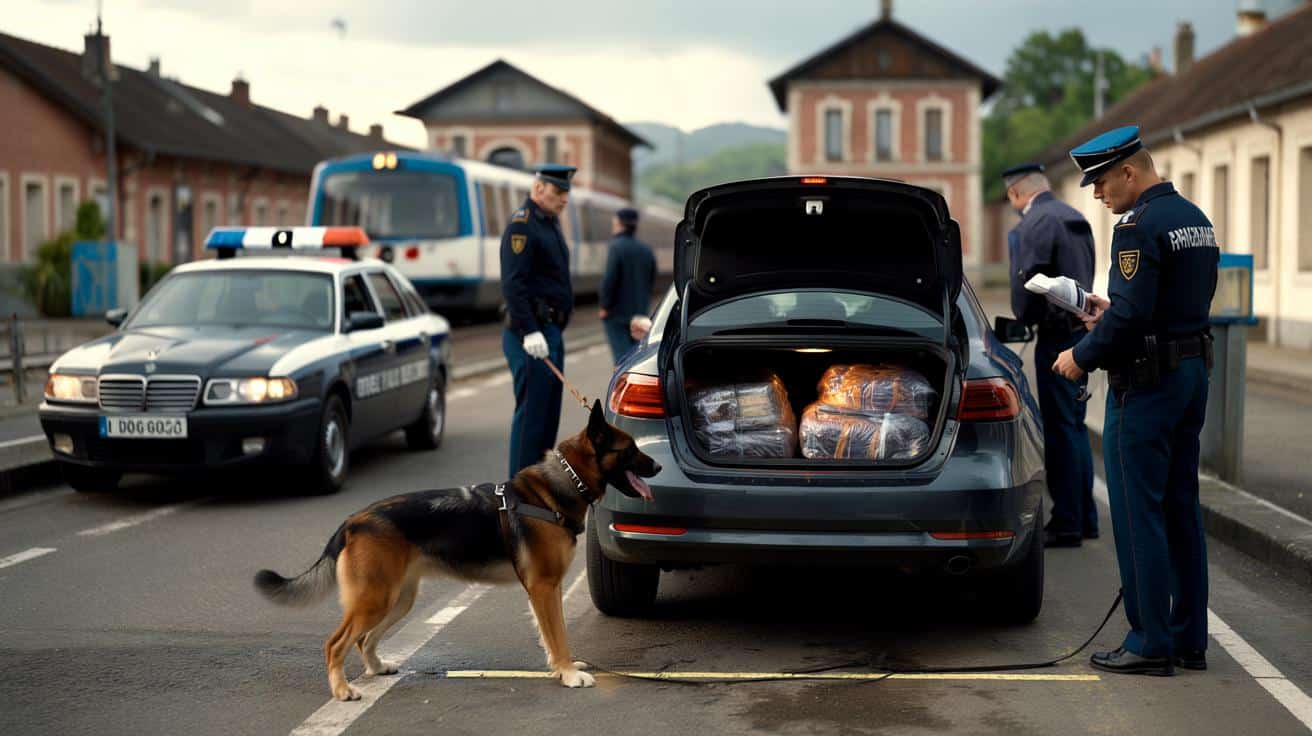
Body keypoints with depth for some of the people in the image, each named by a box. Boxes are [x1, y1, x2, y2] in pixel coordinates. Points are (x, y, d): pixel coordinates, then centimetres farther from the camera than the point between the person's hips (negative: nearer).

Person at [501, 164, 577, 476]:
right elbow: (513, 284, -22)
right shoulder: (522, 225, -14)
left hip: (551, 331, 10)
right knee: (531, 412, -9)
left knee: (549, 412, 13)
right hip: (531, 333, -10)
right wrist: (530, 332, -26)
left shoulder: (549, 223, 18)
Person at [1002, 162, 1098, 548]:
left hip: (1057, 335, -9)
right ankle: (1085, 518, 21)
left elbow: (1028, 278, -19)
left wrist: (1024, 317, -1)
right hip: (1082, 327, 9)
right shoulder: (1076, 218, 15)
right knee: (1074, 426, 16)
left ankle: (1066, 524, -2)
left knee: (1060, 429, -5)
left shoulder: (1036, 222, -13)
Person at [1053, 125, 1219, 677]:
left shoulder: (1139, 227, -17)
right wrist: (1112, 312, 17)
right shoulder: (1196, 220, 13)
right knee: (1180, 510, 13)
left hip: (1146, 383, -10)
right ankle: (1189, 640, 19)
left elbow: (1130, 316, -24)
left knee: (1138, 514, -3)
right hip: (1192, 372, 10)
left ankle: (1150, 644, 0)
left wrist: (1082, 357, -10)